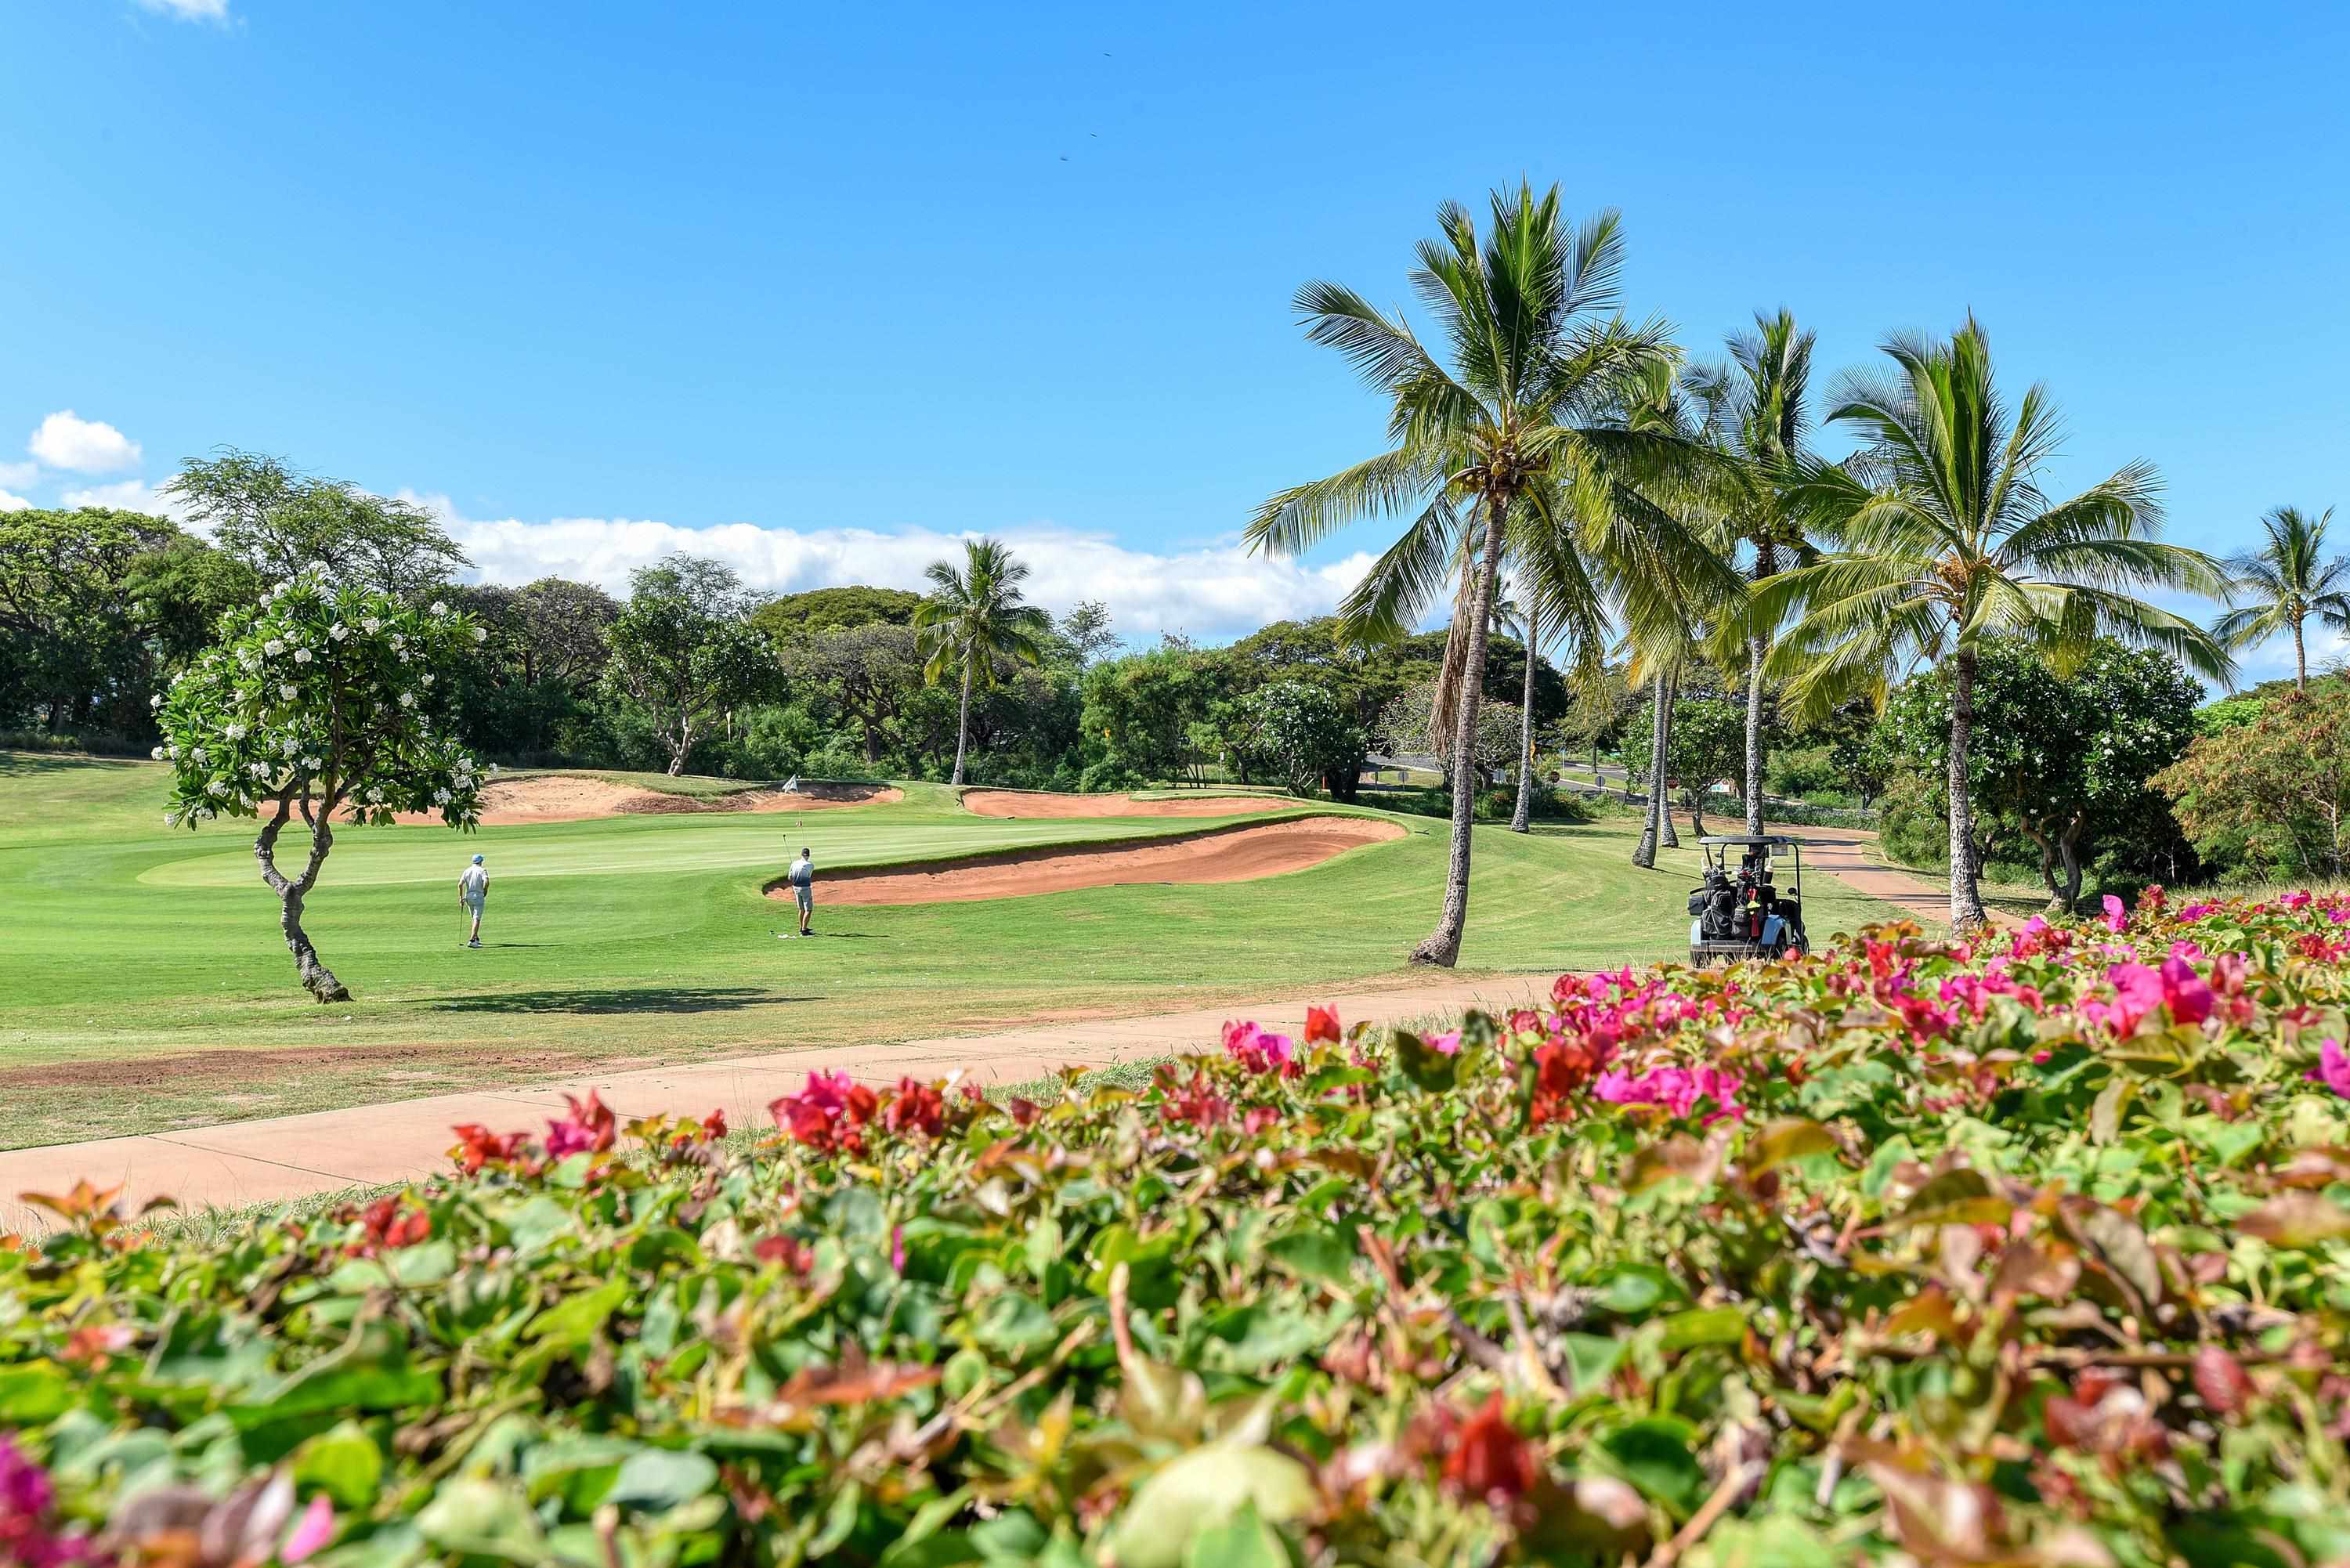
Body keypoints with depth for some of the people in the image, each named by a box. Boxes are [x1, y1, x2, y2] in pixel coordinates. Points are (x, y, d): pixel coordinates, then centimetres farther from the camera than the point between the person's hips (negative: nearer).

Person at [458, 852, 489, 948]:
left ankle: (476, 938, 27)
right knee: (477, 919, -8)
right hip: (478, 896, -5)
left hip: (468, 896, 5)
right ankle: (472, 940, -19)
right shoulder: (482, 870, -5)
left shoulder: (467, 871, 8)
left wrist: (461, 897, 2)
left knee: (475, 918, 21)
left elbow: (460, 884, -1)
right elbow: (486, 882, -21)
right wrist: (485, 891, -3)